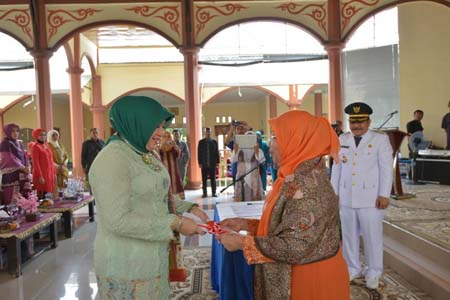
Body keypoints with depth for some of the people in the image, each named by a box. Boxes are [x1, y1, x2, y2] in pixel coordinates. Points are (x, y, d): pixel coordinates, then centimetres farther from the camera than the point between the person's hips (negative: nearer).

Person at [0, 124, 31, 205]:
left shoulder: (19, 143, 16)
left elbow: (24, 156, 14)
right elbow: (10, 159, -14)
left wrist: (27, 167, -4)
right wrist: (23, 168, -12)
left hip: (22, 174, 7)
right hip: (11, 174, -7)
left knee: (25, 196, 3)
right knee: (12, 199, -9)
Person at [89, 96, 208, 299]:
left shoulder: (147, 155, 8)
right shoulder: (113, 159, -20)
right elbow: (118, 221, -25)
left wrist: (189, 208, 0)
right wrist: (175, 223, -22)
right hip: (126, 267, -8)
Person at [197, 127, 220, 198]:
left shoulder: (214, 142, 7)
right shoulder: (201, 142, 4)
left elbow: (217, 152, 6)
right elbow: (199, 153, 2)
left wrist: (217, 162, 1)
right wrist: (200, 163, -5)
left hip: (212, 164, 1)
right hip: (204, 164, -1)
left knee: (213, 179, 4)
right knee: (204, 179, 3)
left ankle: (214, 193, 9)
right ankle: (205, 193, 8)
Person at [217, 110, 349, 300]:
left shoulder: (307, 186, -26)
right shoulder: (298, 177, 5)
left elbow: (295, 248, -29)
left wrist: (242, 243, -21)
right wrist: (246, 224, 2)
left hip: (310, 281, -8)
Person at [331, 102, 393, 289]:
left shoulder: (380, 140, -1)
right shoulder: (342, 140, 9)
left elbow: (386, 168, -5)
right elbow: (337, 167, 11)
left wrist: (384, 195, -11)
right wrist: (334, 192, 8)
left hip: (370, 198, -3)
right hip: (346, 197, 4)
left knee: (372, 236, 4)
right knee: (348, 235, 11)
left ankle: (373, 273, 19)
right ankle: (352, 268, 26)